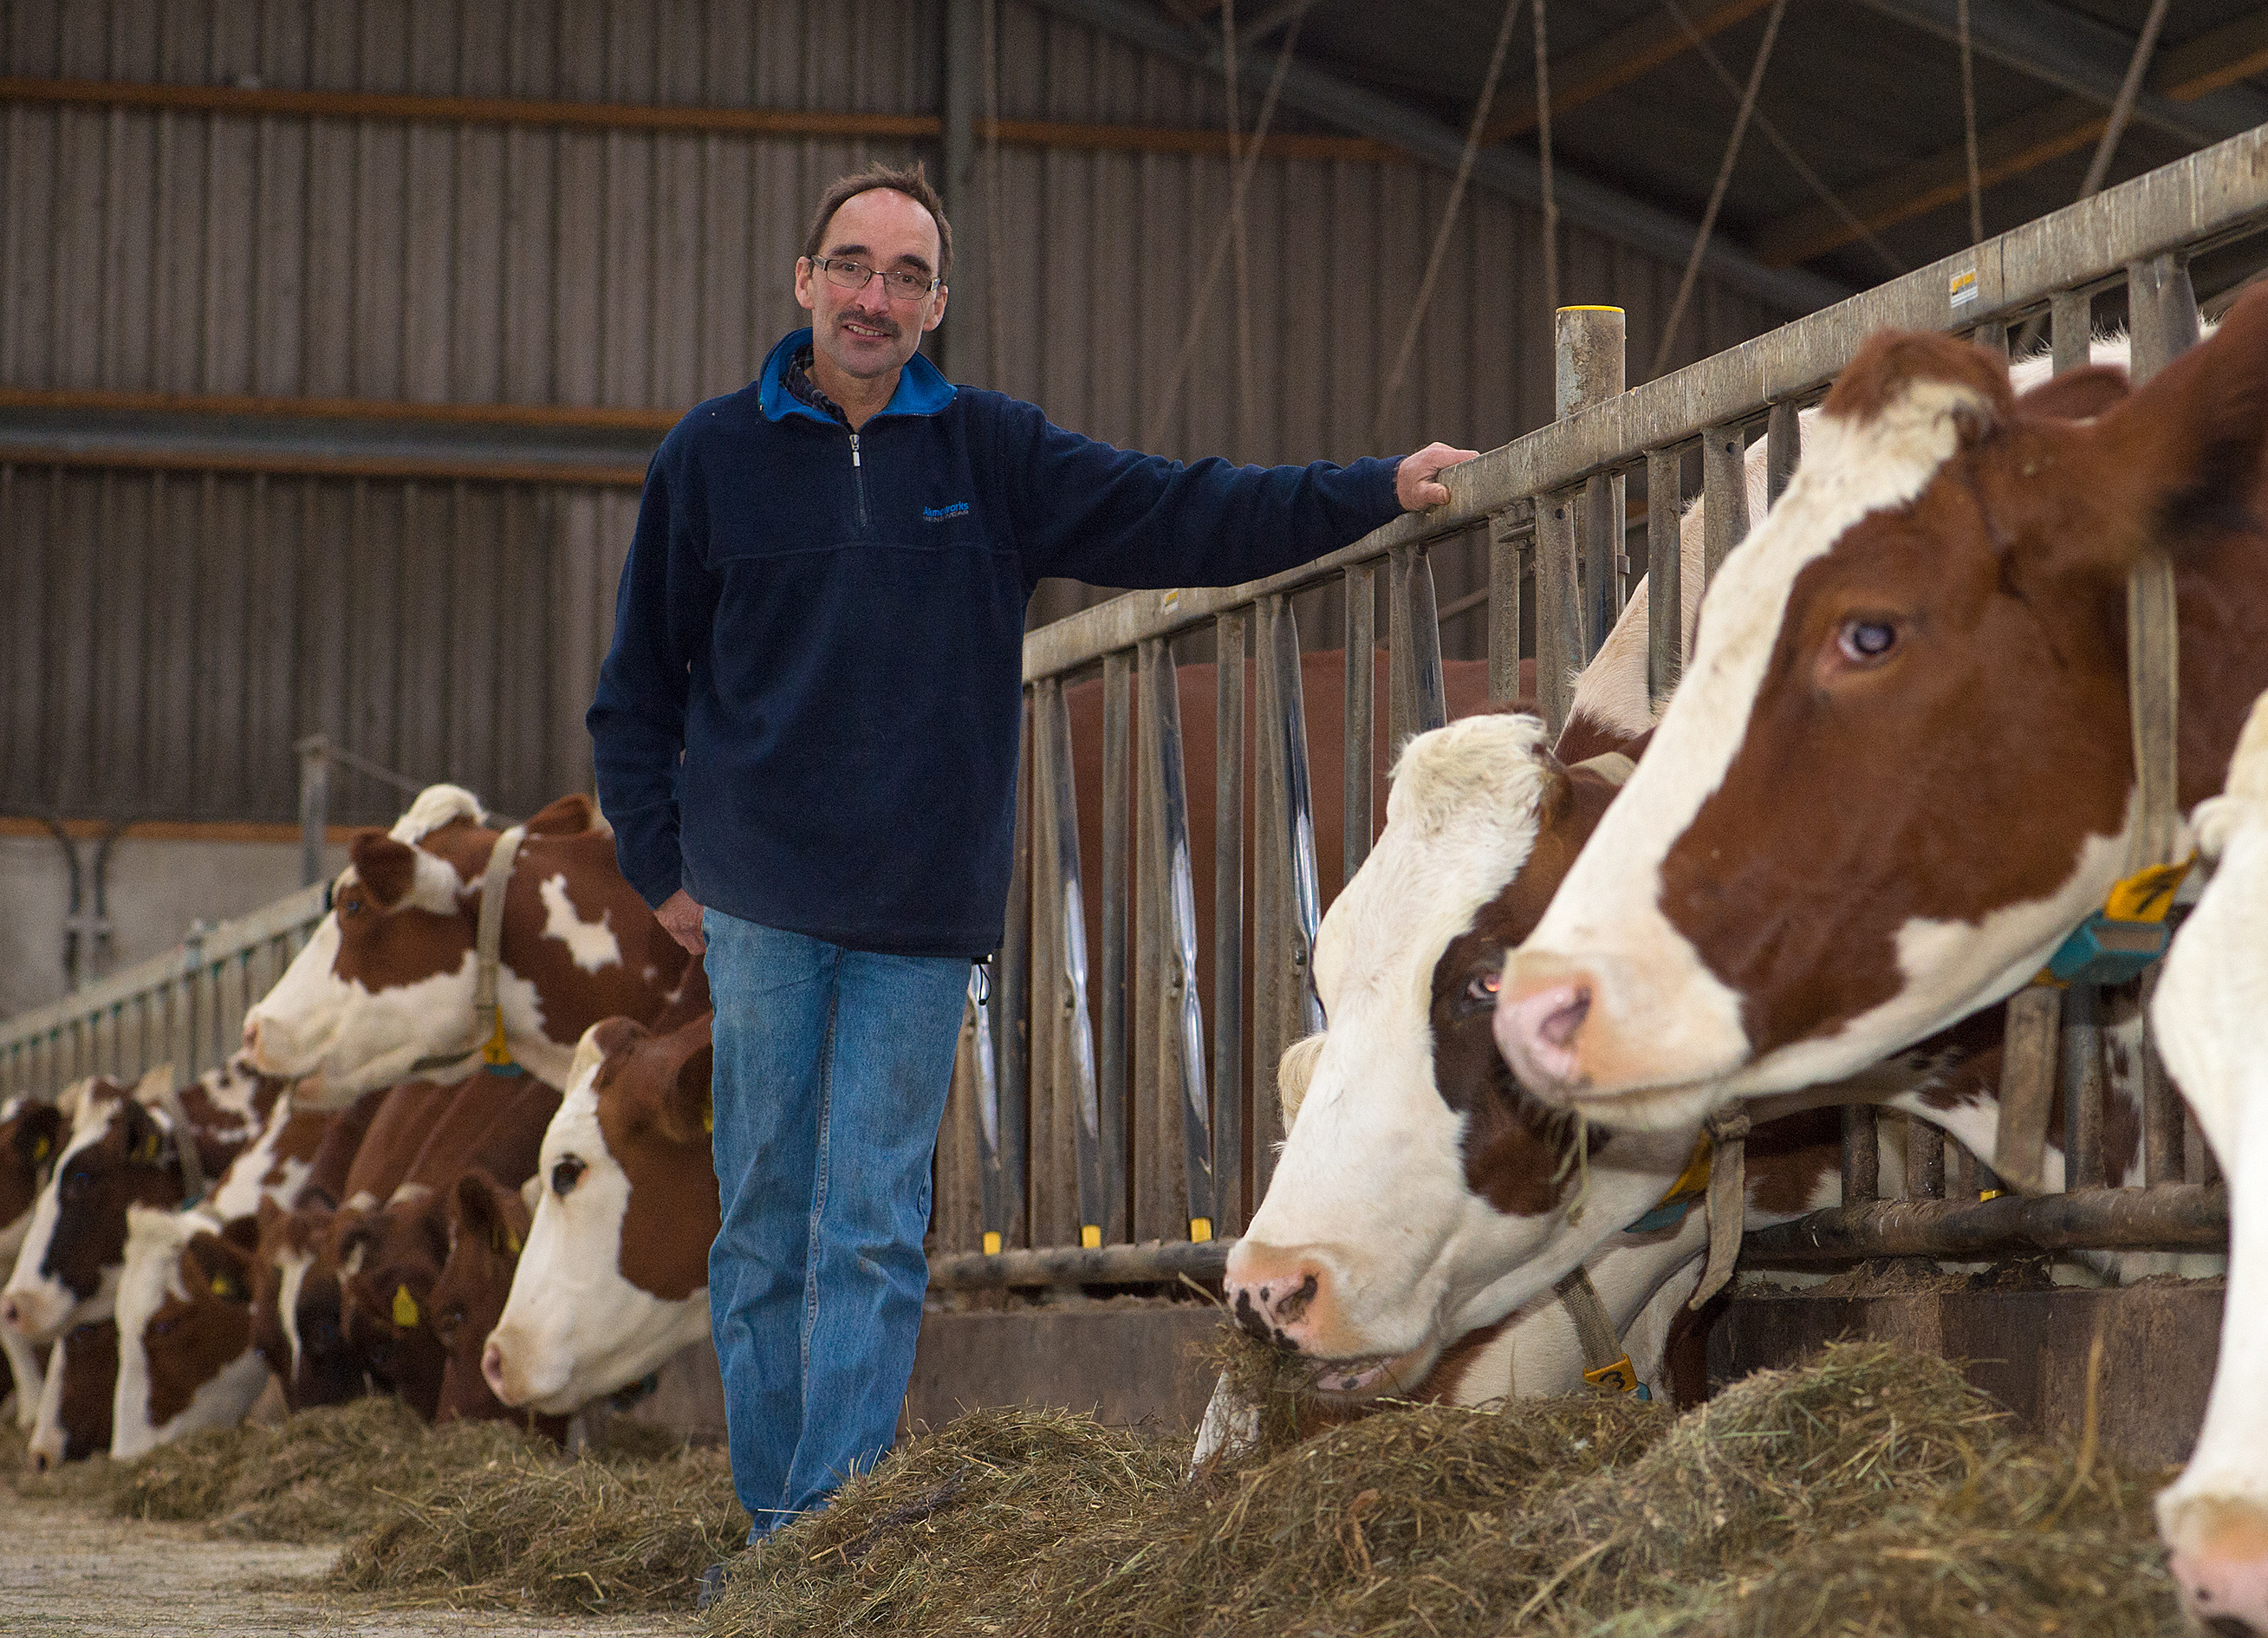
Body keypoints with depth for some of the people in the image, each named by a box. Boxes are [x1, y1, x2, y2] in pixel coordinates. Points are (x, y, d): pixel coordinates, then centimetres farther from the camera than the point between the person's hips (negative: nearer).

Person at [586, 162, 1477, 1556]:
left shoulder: (992, 453, 6)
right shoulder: (714, 456, 4)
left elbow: (1179, 516, 3)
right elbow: (641, 687, 11)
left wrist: (1378, 493, -4)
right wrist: (662, 863, 5)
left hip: (923, 915, 0)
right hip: (761, 900, 0)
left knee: (874, 1229, -2)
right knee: (765, 1219, 3)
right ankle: (772, 1533, 9)